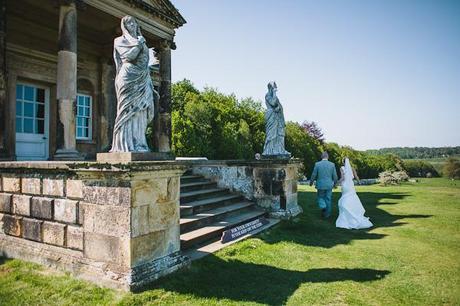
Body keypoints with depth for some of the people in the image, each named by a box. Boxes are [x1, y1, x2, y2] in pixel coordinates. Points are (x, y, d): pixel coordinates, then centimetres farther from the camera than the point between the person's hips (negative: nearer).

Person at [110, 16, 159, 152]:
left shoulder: (142, 42, 25)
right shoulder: (120, 41, 8)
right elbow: (128, 56, -12)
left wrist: (151, 87, 14)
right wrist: (138, 43, 0)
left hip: (142, 80, 6)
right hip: (128, 78, -6)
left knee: (140, 112, 0)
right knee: (129, 110, -12)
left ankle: (139, 145, 1)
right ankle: (126, 145, -12)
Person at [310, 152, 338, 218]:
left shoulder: (317, 164, -7)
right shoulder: (332, 164, -3)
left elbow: (313, 175, -2)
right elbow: (335, 176, 1)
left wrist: (311, 182, 15)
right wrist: (334, 183, 19)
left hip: (320, 185, -1)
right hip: (329, 185, 2)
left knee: (320, 197, 17)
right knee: (328, 200, 12)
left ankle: (323, 206, -9)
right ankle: (327, 214, 18)